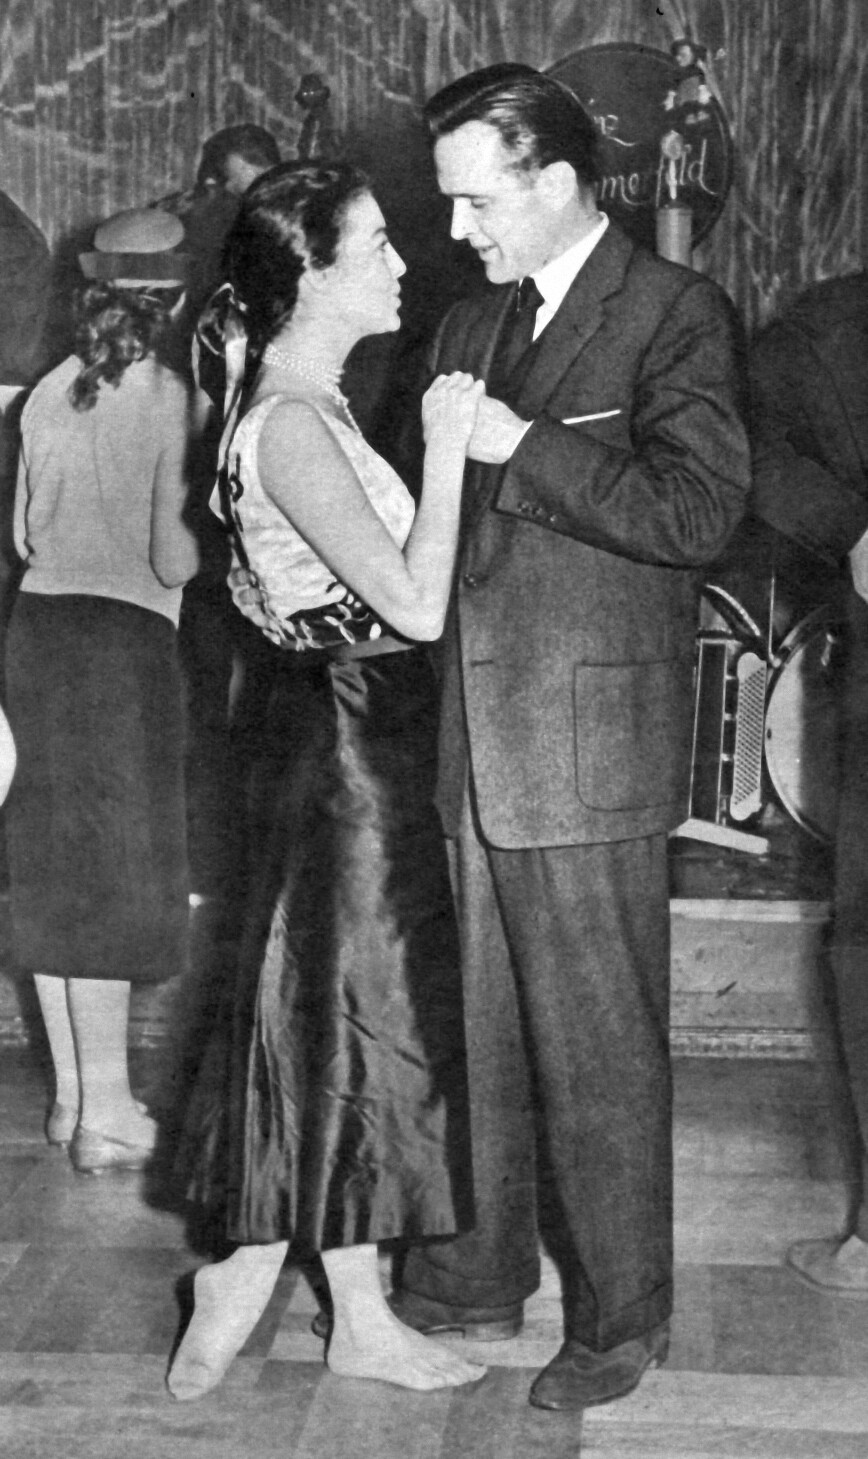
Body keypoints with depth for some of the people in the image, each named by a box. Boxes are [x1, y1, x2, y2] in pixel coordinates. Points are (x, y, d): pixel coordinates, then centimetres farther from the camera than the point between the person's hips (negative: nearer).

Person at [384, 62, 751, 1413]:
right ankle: (485, 1269, 31)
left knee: (598, 1048, 3)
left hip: (589, 746, -7)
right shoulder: (471, 325, 15)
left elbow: (695, 513, -19)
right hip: (474, 742, 7)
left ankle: (620, 1316, 18)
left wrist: (519, 443, -18)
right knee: (484, 1030, 16)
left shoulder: (676, 313, -7)